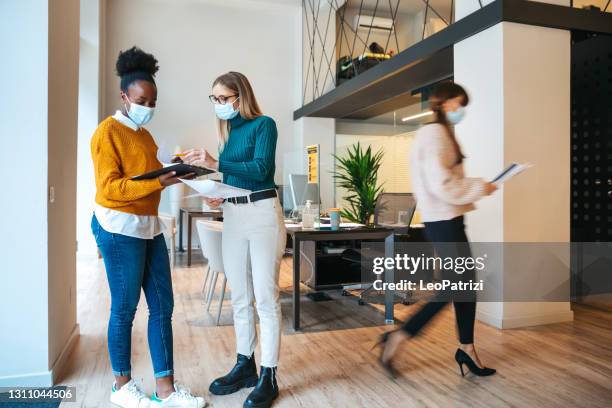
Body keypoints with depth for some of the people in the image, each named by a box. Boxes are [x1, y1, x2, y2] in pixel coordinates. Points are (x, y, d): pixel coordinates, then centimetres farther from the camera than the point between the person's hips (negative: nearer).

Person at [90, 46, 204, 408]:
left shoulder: (145, 134, 17)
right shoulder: (109, 132, -7)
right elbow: (109, 186, -16)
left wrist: (173, 173, 2)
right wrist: (158, 183, -24)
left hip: (149, 225, 8)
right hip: (119, 227, -8)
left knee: (163, 306, 6)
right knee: (124, 309, 3)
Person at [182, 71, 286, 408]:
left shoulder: (263, 124, -4)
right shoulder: (230, 132, 16)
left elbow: (260, 169, -17)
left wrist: (215, 164, -22)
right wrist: (219, 195, 1)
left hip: (261, 213, -7)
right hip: (233, 215, 7)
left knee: (265, 298, -3)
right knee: (240, 298, 12)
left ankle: (268, 377, 8)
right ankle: (245, 365, 25)